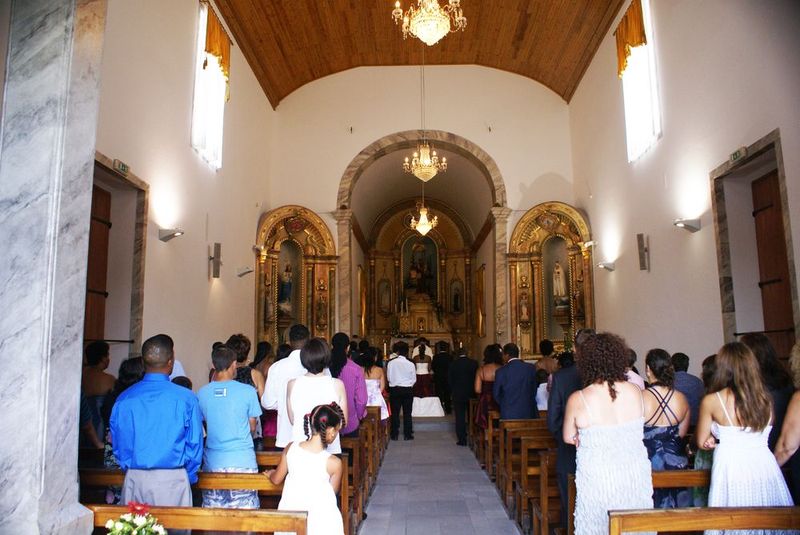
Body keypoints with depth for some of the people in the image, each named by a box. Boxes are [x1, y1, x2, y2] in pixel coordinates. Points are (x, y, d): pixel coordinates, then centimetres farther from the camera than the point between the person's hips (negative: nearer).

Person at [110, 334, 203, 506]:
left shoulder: (124, 399, 0)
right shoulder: (186, 398, -9)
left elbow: (118, 445, 9)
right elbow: (195, 445, -3)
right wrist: (188, 477, 12)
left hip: (134, 480, 3)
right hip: (172, 479, -3)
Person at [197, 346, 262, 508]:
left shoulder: (202, 393, -1)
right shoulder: (248, 391, -8)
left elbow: (205, 427, 10)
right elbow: (252, 428, 2)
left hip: (212, 463, 3)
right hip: (243, 462, -3)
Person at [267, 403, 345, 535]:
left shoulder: (291, 448, -9)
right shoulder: (334, 463, -18)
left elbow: (276, 480, 5)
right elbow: (333, 491, -1)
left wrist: (270, 473, 28)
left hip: (291, 511, 4)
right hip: (320, 517, -3)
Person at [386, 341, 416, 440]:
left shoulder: (391, 363, -9)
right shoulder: (410, 364, -8)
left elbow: (388, 377, 0)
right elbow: (414, 379, 0)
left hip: (395, 390, 0)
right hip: (408, 390, 0)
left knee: (395, 412, 9)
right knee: (407, 413, 8)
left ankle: (394, 434, 13)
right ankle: (407, 434, 12)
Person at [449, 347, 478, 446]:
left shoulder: (453, 365, -5)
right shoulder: (474, 363, -5)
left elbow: (450, 380, -1)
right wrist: (474, 391, 10)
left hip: (458, 394, -1)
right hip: (471, 394, 1)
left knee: (460, 418, 4)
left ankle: (462, 440, 3)